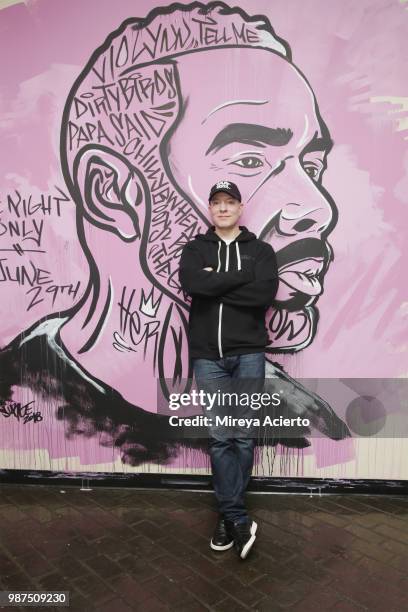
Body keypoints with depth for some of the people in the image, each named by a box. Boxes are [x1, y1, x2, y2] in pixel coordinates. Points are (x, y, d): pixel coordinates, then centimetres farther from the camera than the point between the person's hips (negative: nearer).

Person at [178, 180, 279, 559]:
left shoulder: (260, 250, 7)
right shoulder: (195, 249, 9)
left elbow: (265, 294, -11)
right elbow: (192, 284, -13)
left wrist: (216, 284, -10)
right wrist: (243, 276, -9)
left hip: (248, 354, 0)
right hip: (207, 356, 0)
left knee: (244, 437, 5)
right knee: (220, 438, 0)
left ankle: (227, 514, 23)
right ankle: (238, 519, 11)